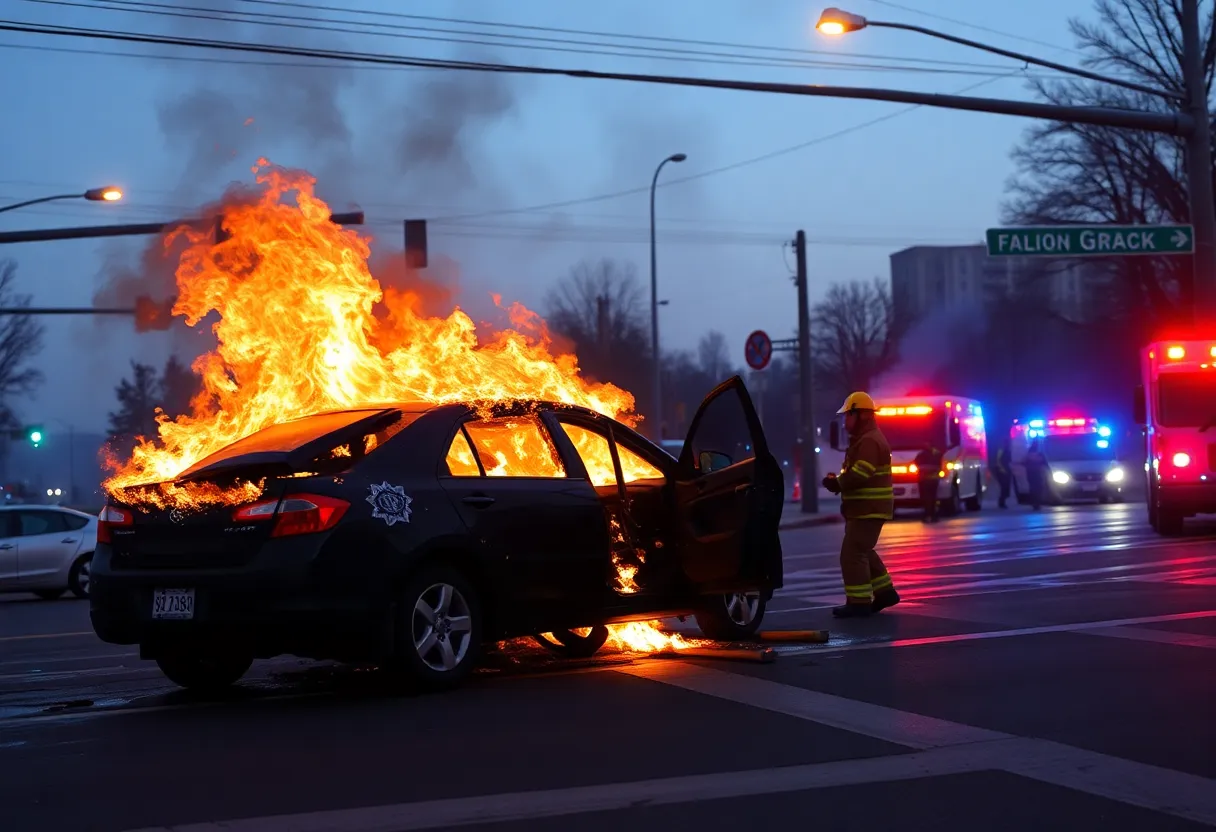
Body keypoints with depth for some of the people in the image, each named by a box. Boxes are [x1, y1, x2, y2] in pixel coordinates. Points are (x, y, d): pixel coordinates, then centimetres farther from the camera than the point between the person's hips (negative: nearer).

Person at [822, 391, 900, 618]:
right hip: (864, 508, 11)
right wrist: (837, 480, 0)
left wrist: (835, 483, -12)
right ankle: (885, 591, 26)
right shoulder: (863, 440, 18)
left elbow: (858, 476, -27)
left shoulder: (870, 442, -19)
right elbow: (854, 473, 20)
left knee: (852, 553, -11)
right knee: (862, 552, 20)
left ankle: (859, 602, -9)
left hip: (869, 509, -11)